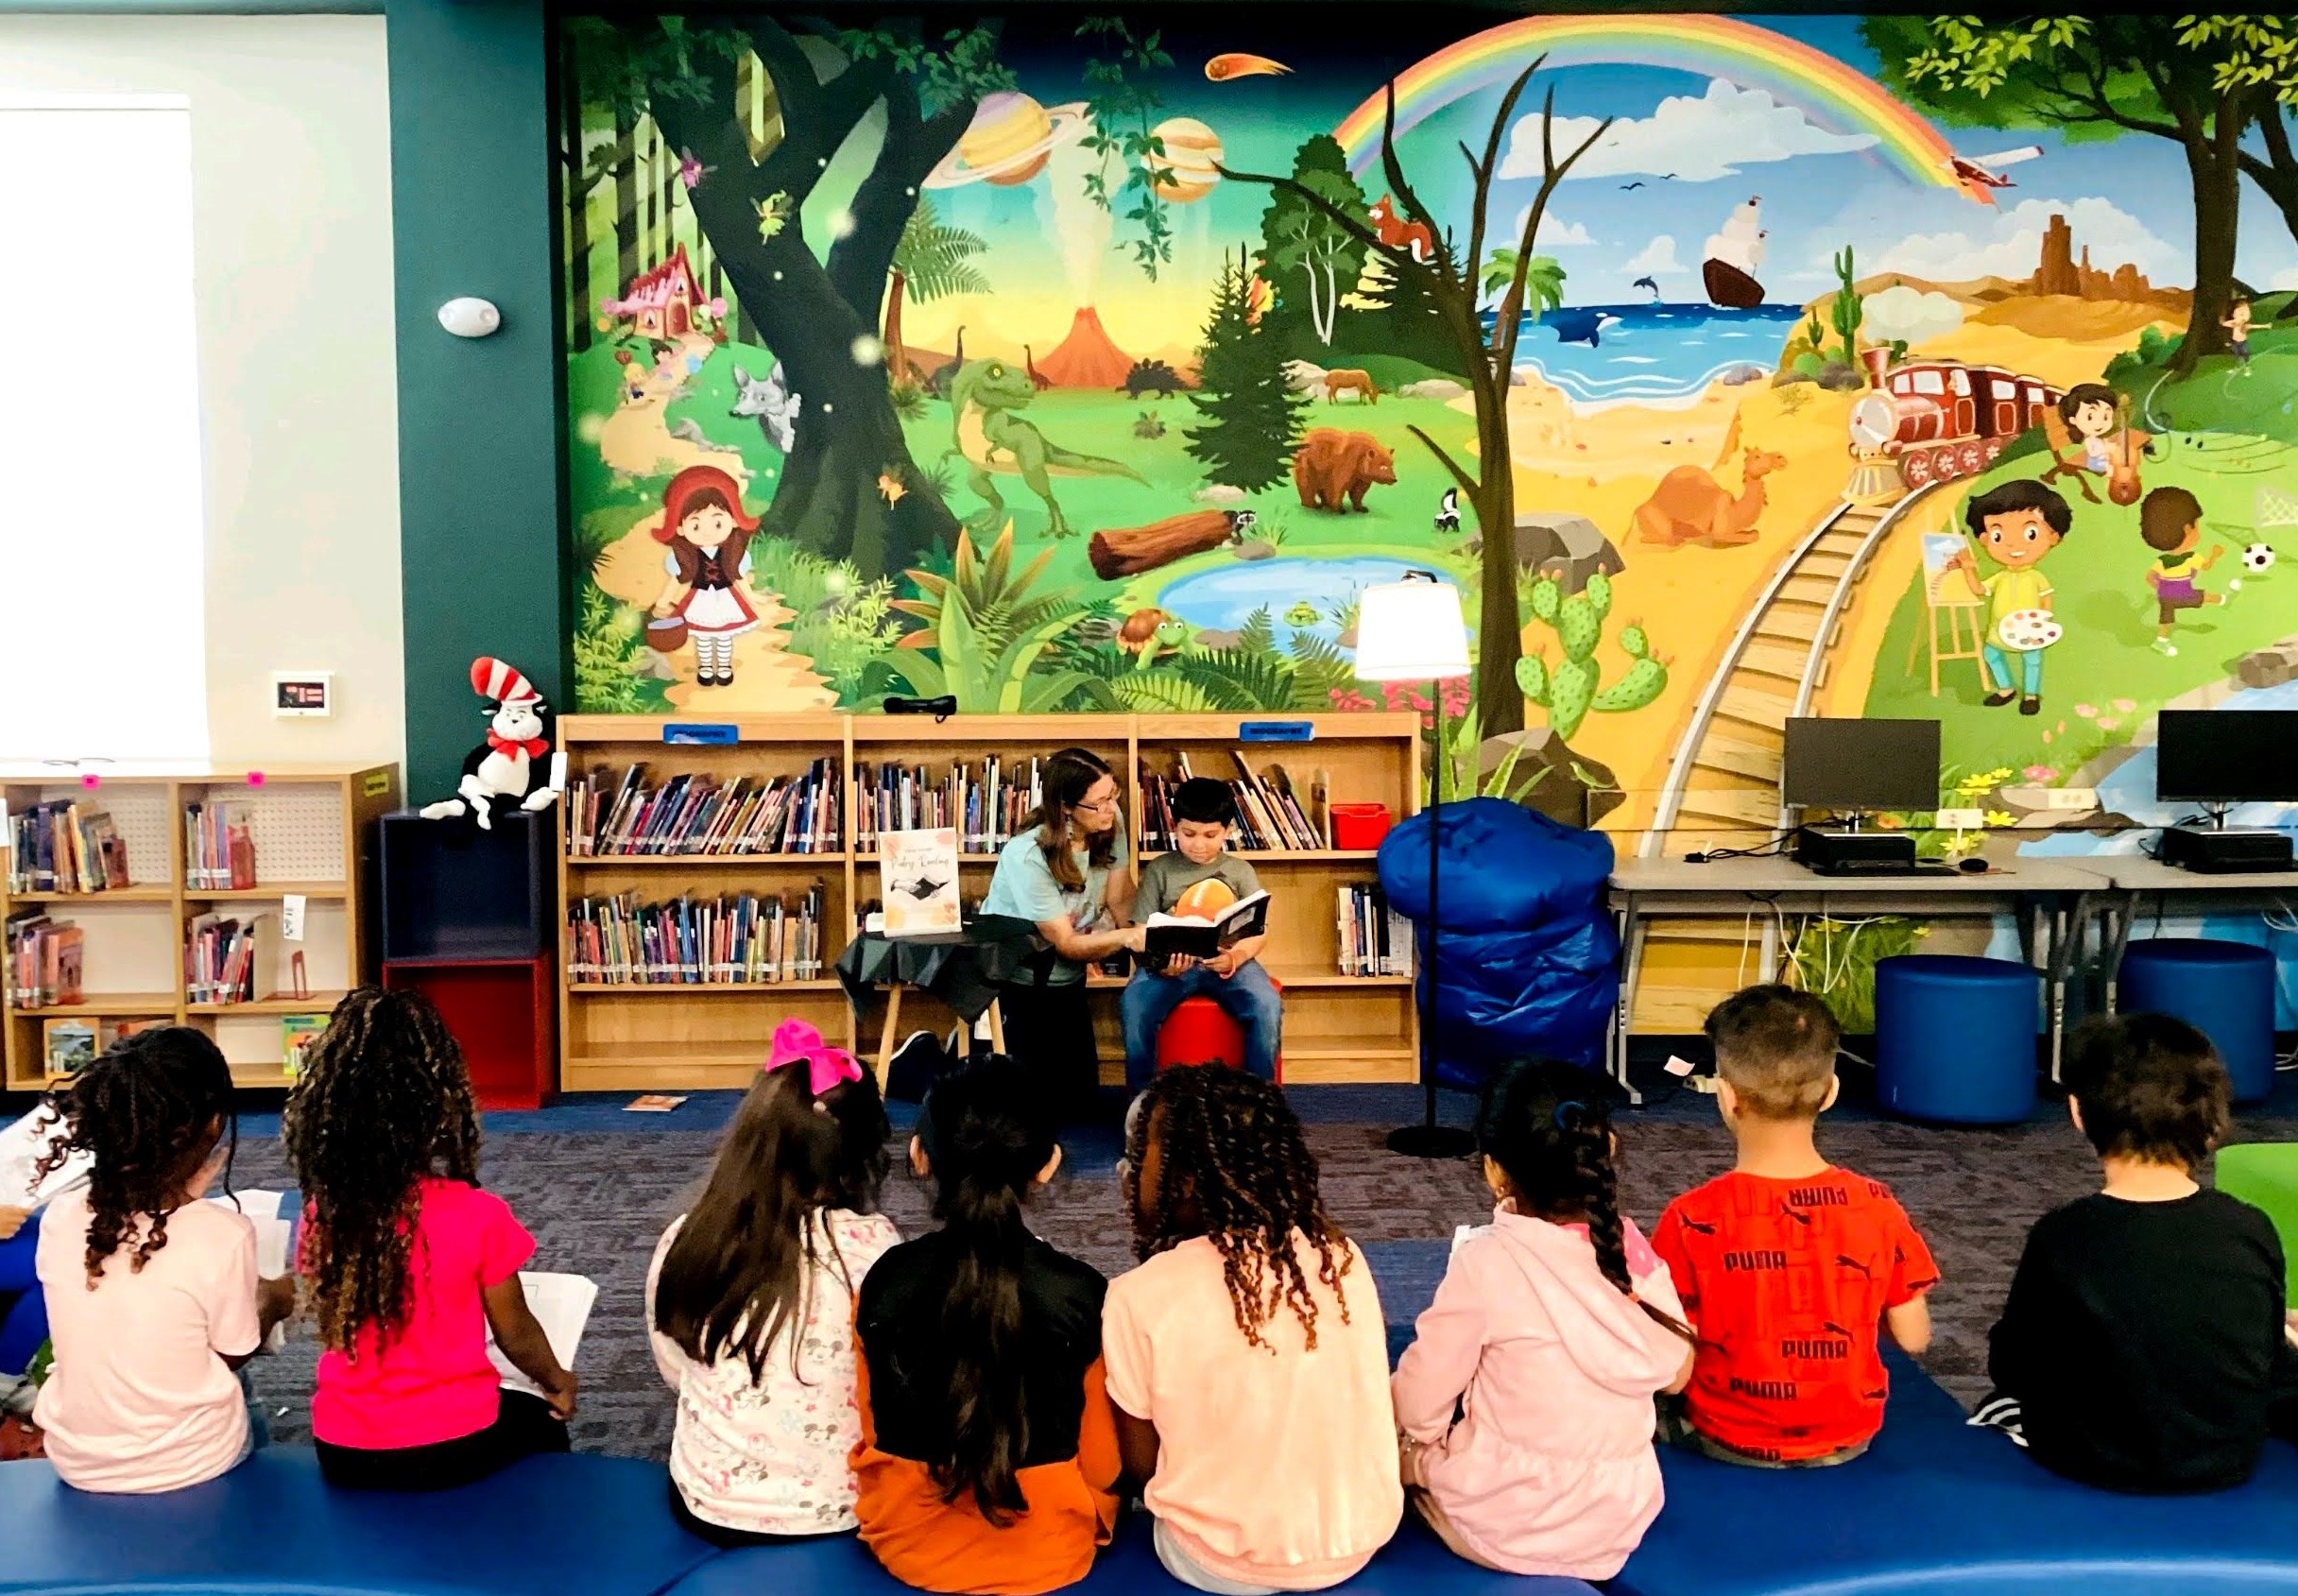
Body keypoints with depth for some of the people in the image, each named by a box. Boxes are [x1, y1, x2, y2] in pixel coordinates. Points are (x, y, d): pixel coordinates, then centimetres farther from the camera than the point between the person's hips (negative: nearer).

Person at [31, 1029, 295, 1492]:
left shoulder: (60, 1220, -13)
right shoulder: (223, 1234, -25)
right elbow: (234, 1354, -8)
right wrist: (272, 1301, 12)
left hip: (78, 1463, 4)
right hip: (190, 1466, -3)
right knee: (250, 1426, 31)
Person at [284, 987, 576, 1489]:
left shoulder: (321, 1215, -10)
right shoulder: (478, 1216, -20)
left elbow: (334, 1325, 5)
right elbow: (516, 1335, -5)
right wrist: (558, 1382, 16)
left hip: (343, 1453, 3)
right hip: (451, 1447, -3)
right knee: (541, 1426, 29)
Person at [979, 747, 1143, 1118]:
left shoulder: (1111, 825, -12)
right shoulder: (1028, 856, -29)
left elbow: (1119, 899, -6)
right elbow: (1066, 944, -26)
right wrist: (1126, 937, -44)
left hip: (1066, 983, 6)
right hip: (1014, 986, -6)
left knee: (1080, 1107, 8)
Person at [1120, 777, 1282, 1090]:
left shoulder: (1240, 871, 7)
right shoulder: (1159, 869, 6)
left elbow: (1258, 932, 1)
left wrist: (1234, 958, -22)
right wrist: (1160, 961, -21)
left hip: (1230, 961, 0)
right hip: (1171, 962, 0)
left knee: (1267, 1006, -29)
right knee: (1134, 1005, -30)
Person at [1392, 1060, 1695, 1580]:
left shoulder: (1486, 1263, -21)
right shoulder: (1633, 1250, -8)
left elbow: (1419, 1405, -13)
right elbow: (1675, 1374, 6)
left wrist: (1412, 1426, 7)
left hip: (1506, 1524, -4)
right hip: (1622, 1519, 5)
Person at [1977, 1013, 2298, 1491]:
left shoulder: (2062, 1237, -22)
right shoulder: (2252, 1232, -14)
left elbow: (2010, 1367, -10)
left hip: (2100, 1467, -3)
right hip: (2229, 1463, 3)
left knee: (1998, 1408, 29)